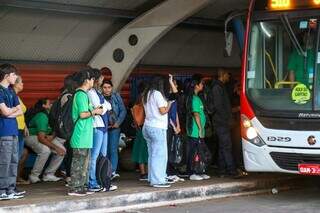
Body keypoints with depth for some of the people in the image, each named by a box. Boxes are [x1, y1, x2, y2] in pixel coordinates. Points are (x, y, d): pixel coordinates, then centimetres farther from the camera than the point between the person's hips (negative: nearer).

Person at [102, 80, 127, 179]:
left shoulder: (116, 97, 4)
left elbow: (123, 110, 3)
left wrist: (118, 123, -8)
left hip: (114, 127, -1)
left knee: (113, 149, -9)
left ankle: (113, 171, -12)